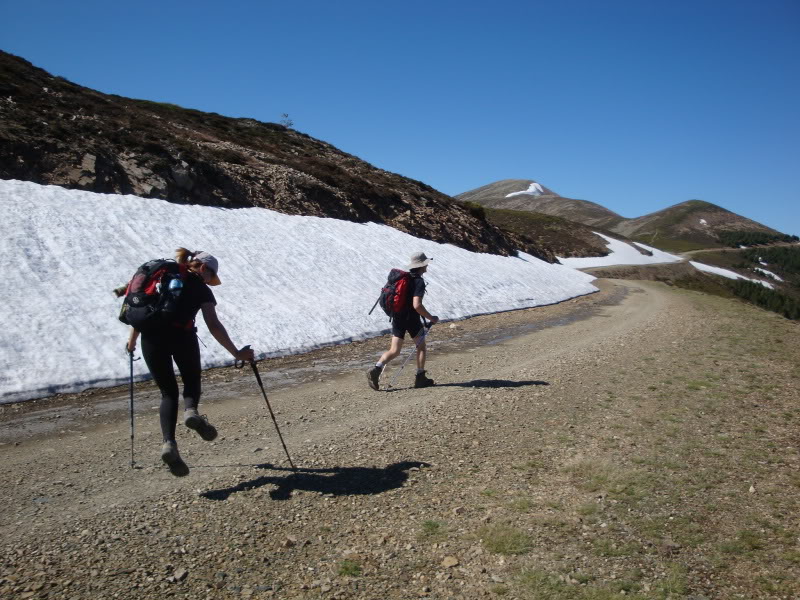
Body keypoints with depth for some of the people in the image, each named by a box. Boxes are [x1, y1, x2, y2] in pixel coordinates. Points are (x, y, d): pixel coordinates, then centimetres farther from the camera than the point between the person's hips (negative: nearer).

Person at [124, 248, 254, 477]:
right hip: (182, 335, -4)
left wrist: (132, 339, 29)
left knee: (168, 392, 12)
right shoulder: (202, 290, 10)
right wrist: (237, 353, 1)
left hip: (151, 336, 4)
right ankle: (191, 411, -16)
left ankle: (169, 443, -8)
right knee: (192, 383, 18)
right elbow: (214, 326, 0)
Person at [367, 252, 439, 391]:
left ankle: (376, 370, -14)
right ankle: (420, 378, 18)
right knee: (421, 346, 15)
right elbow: (417, 305, -25)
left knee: (394, 350, 7)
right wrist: (431, 318, -15)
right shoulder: (419, 282, -15)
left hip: (398, 317, 6)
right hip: (412, 318, -6)